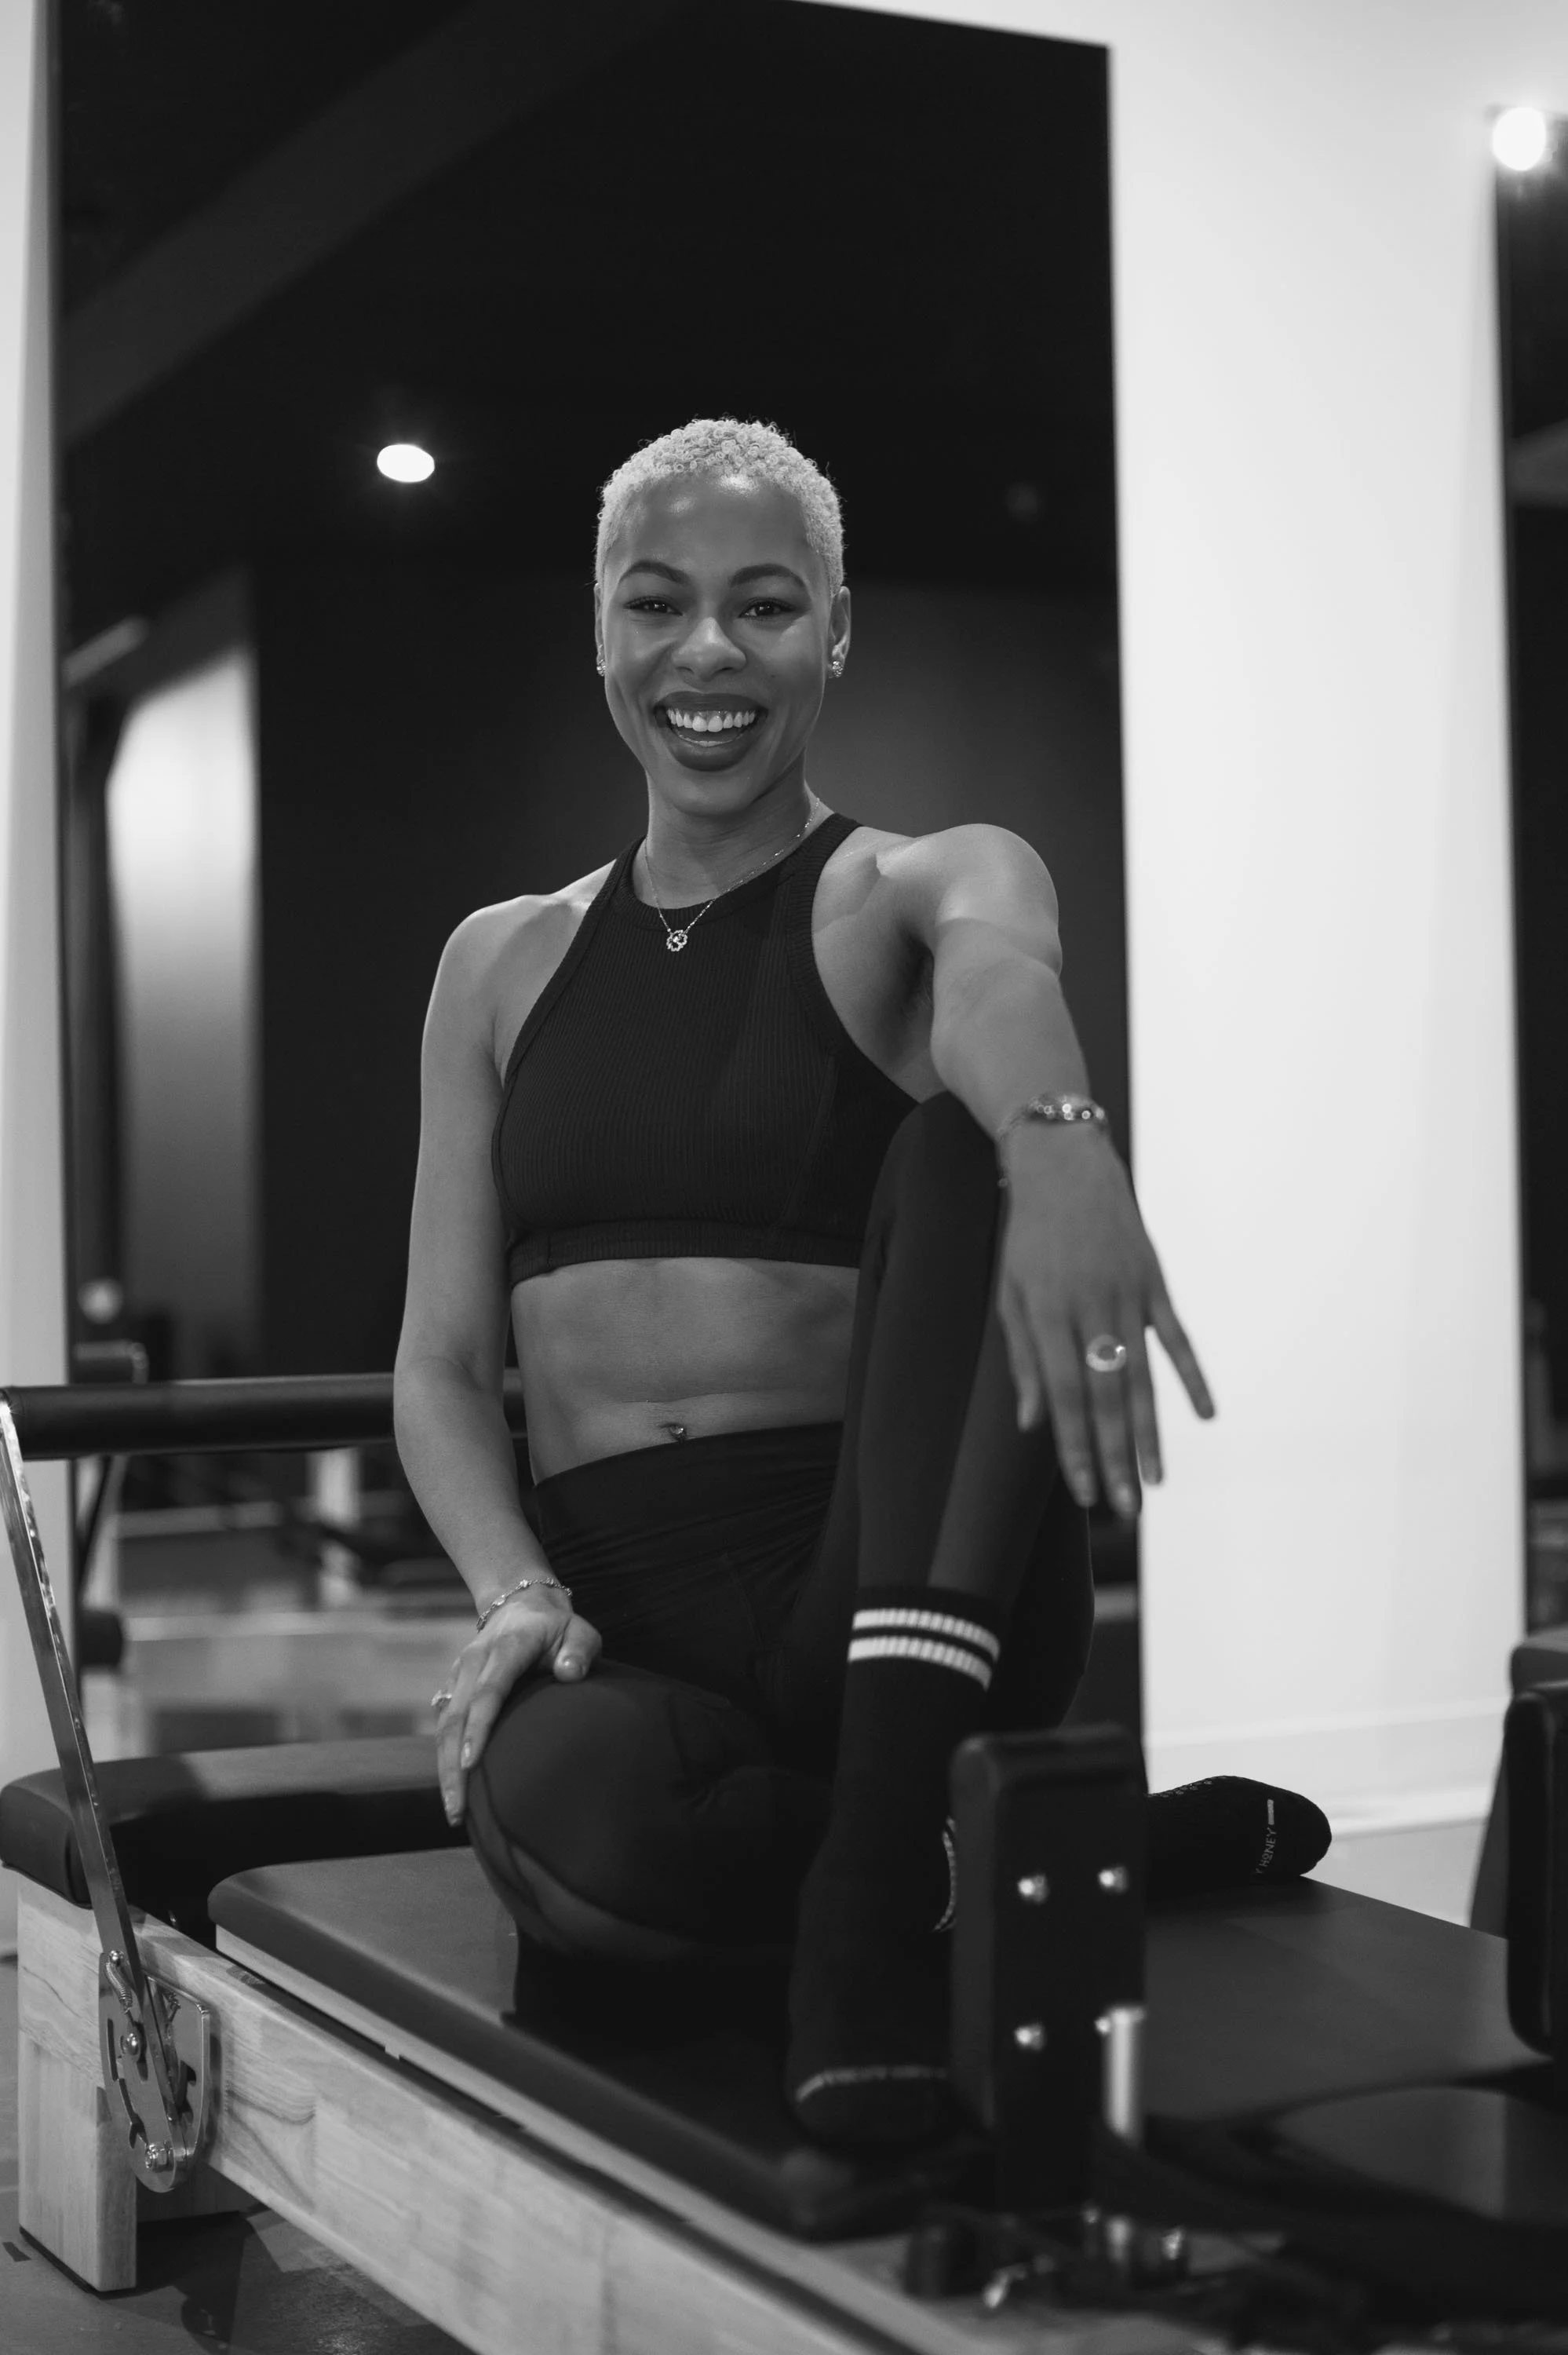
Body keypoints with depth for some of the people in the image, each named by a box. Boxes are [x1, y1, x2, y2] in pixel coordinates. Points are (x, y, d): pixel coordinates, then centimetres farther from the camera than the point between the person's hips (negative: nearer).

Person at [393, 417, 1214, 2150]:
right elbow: (441, 1361, 11)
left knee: (965, 1145, -29)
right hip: (618, 1612, 1)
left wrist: (1061, 1150, -49)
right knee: (560, 1808, -36)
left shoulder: (913, 888, 4)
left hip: (886, 1581, -1)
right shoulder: (500, 966, 15)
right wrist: (517, 1592, -11)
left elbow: (995, 969, -23)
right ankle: (953, 1842, -8)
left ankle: (878, 1856, -30)